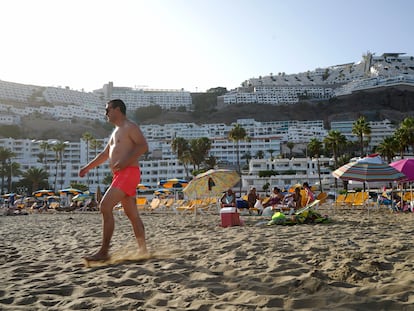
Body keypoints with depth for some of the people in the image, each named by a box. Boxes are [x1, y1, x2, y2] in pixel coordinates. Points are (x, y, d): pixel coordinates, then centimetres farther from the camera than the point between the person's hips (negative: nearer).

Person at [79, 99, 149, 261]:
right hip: (119, 175, 10)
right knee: (132, 214, 10)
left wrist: (125, 161, -24)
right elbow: (105, 154, 31)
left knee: (105, 206, -17)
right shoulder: (116, 131, 25)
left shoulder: (130, 127, -3)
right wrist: (88, 167, 27)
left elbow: (143, 146, -17)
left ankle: (104, 252, -14)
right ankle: (143, 251, 16)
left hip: (128, 173, -10)